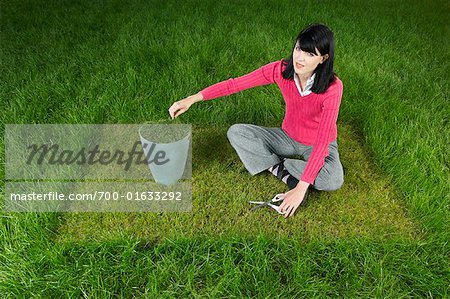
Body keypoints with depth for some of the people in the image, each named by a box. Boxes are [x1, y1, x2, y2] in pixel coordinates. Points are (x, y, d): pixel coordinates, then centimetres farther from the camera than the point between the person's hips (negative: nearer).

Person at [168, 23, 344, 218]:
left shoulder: (332, 88, -30)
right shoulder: (281, 70, -20)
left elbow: (323, 140, -34)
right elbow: (235, 84, -18)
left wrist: (302, 188, -39)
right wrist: (192, 99, -27)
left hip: (318, 145, -3)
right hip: (288, 137, 3)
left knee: (334, 180, -35)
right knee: (235, 132, -16)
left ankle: (275, 165, -15)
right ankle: (287, 175, -20)